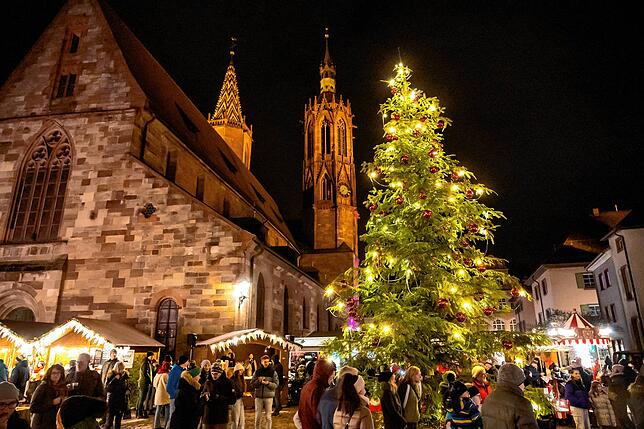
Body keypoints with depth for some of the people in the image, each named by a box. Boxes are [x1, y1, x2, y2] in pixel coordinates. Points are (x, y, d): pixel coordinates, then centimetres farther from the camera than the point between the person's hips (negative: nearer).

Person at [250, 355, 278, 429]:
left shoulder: (273, 372, 1)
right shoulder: (257, 372, 4)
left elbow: (276, 385, -4)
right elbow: (252, 385, 2)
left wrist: (268, 383, -19)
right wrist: (259, 381, -15)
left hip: (269, 396, -1)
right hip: (258, 396, 1)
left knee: (268, 417, 6)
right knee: (257, 417, 8)